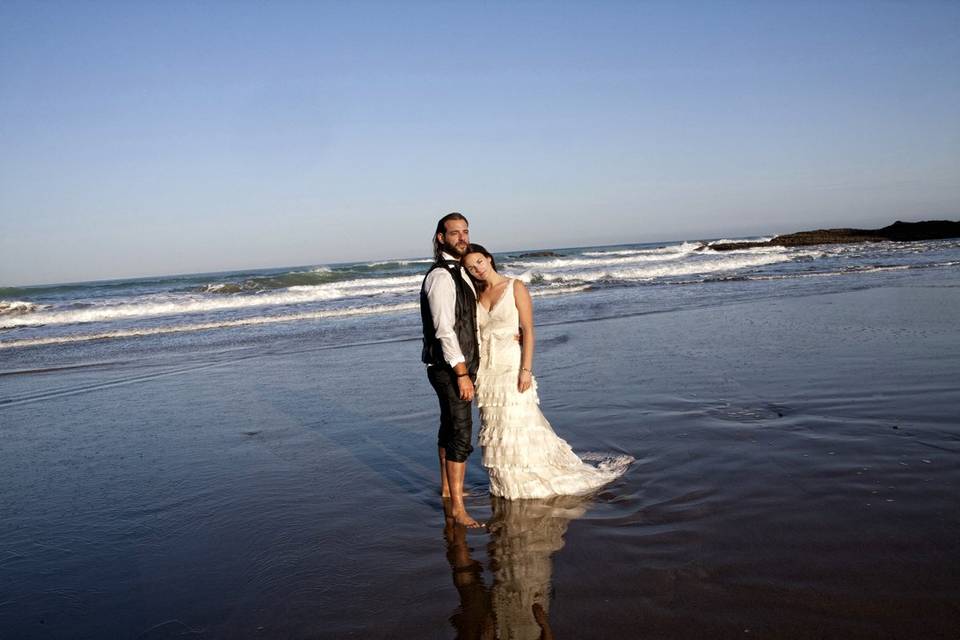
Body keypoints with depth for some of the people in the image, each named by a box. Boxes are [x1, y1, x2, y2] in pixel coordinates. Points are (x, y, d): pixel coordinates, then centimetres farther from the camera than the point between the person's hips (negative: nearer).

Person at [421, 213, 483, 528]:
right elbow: (444, 330, -23)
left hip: (461, 364, 10)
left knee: (450, 427, 21)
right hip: (450, 368, -10)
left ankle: (447, 487, 37)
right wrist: (462, 374, -24)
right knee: (461, 434, -9)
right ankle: (457, 508, -3)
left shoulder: (460, 272, 13)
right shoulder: (440, 276, -18)